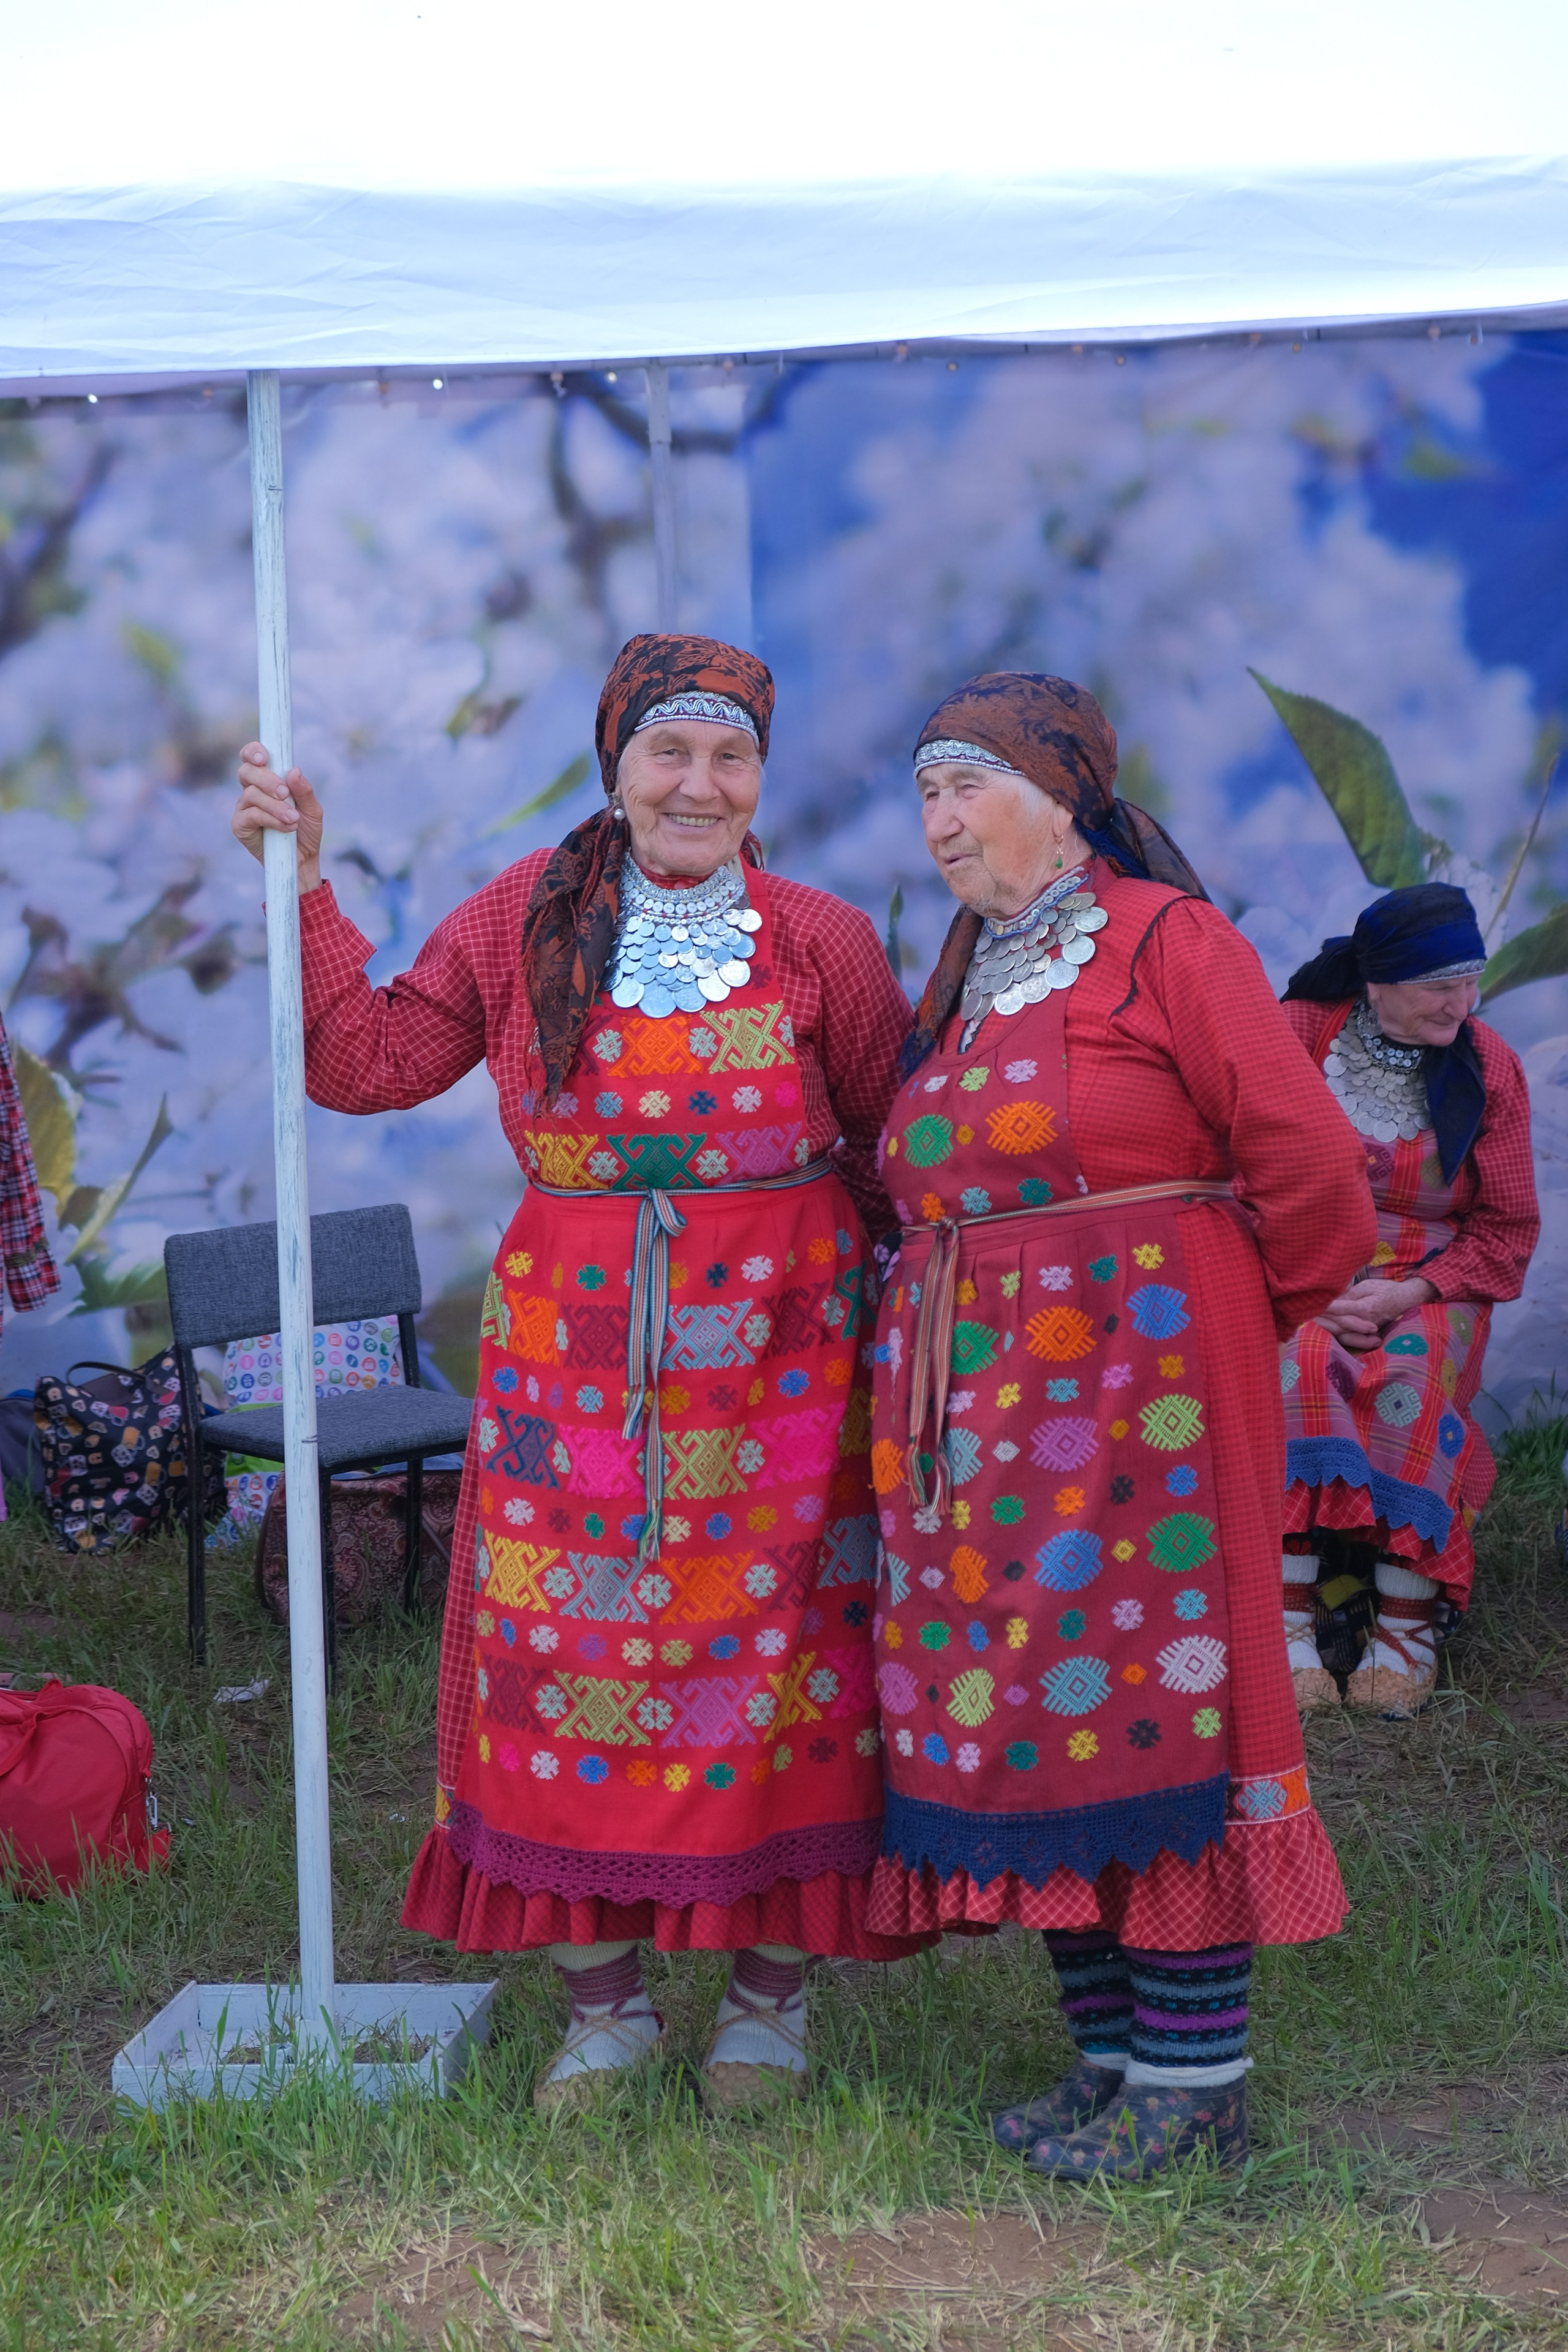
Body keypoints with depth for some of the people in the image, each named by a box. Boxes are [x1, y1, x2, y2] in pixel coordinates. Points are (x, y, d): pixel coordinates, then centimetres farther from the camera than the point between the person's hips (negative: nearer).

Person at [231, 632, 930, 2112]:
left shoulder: (818, 943, 0)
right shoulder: (527, 921, 4)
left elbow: (901, 1145, 2)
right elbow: (367, 1058, 4)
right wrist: (302, 885, -1)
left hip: (774, 1358, -1)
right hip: (574, 1360, 1)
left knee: (776, 1651, 5)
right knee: (567, 1652, 4)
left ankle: (767, 2001, 22)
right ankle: (604, 2003, 21)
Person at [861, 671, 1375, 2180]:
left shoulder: (1162, 941, -6)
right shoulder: (956, 989, 16)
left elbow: (1307, 1166, -9)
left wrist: (1233, 1316, 3)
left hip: (1132, 1388, -7)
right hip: (973, 1403, 7)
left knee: (1146, 1702, -5)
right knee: (1025, 1713, 8)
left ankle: (1192, 2079, 6)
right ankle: (1110, 2053, 20)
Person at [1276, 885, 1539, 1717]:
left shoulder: (1489, 1067, 2)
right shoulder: (1298, 1033, -1)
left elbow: (1507, 1230, 4)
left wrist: (1407, 1295, -13)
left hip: (1429, 1286, 1)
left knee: (1411, 1376, -34)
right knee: (1298, 1363, -34)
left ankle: (1406, 1624, -29)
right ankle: (1287, 1625, -35)